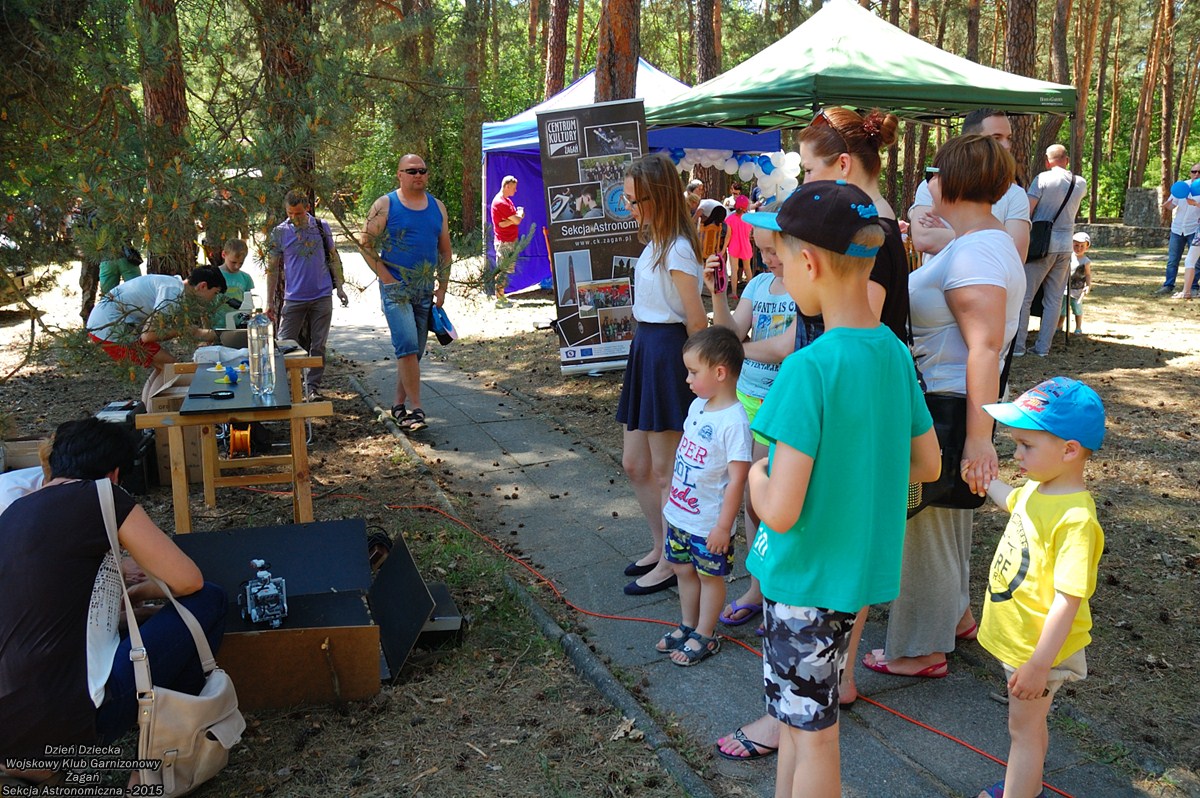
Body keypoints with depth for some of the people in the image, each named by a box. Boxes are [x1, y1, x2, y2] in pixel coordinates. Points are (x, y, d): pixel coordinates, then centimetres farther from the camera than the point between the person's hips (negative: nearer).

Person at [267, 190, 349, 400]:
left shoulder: (322, 227, 3)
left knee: (318, 346, 5)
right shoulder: (279, 232, -1)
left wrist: (339, 287, 7)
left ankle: (312, 388, 14)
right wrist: (270, 302, -1)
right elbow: (272, 268, 2)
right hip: (293, 298, -1)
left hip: (322, 297, 1)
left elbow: (333, 258, 12)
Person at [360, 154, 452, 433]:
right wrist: (387, 279, -12)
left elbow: (445, 250, 15)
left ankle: (399, 404, 21)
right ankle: (416, 409, -15)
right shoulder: (385, 205, -3)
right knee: (407, 346, -17)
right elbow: (366, 244, -5)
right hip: (395, 288, -5)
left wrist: (442, 287, 8)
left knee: (415, 351, 9)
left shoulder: (437, 207, 11)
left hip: (425, 290, 5)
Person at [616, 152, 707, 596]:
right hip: (645, 350, 10)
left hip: (668, 355, -10)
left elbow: (697, 321, -16)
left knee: (665, 471, 2)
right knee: (635, 464, 16)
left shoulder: (677, 249, -17)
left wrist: (693, 373, -10)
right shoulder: (654, 243, 12)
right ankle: (660, 547, 33)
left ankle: (669, 564, 18)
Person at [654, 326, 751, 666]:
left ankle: (705, 637, 28)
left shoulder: (734, 421, -25)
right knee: (683, 569, 20)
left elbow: (737, 478, -24)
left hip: (709, 522, -8)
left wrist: (724, 525, -21)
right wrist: (670, 498, 18)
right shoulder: (698, 405, 1)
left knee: (710, 576, 11)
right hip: (679, 513, 8)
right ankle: (688, 626, 39)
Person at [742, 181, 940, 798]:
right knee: (797, 713, 24)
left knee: (812, 730, 11)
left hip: (806, 575, -8)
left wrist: (756, 475, -6)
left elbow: (780, 512, -26)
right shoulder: (895, 353, -2)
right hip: (860, 563, 8)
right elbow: (927, 464, 10)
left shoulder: (809, 369, -26)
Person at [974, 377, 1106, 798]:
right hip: (1016, 637, 9)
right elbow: (1010, 499, 23)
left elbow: (1068, 600, -31)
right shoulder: (1037, 487, -4)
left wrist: (1039, 664, -28)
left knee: (1024, 727, 8)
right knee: (1029, 723, 26)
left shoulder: (1075, 519, -31)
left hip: (1039, 647, -9)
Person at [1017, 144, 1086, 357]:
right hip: (1065, 246, 4)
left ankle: (1017, 345, -3)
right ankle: (1043, 346, 9)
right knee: (1054, 299, 8)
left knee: (1024, 296, -1)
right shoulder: (1081, 184, 8)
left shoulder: (1042, 179, -6)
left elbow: (1027, 212, -11)